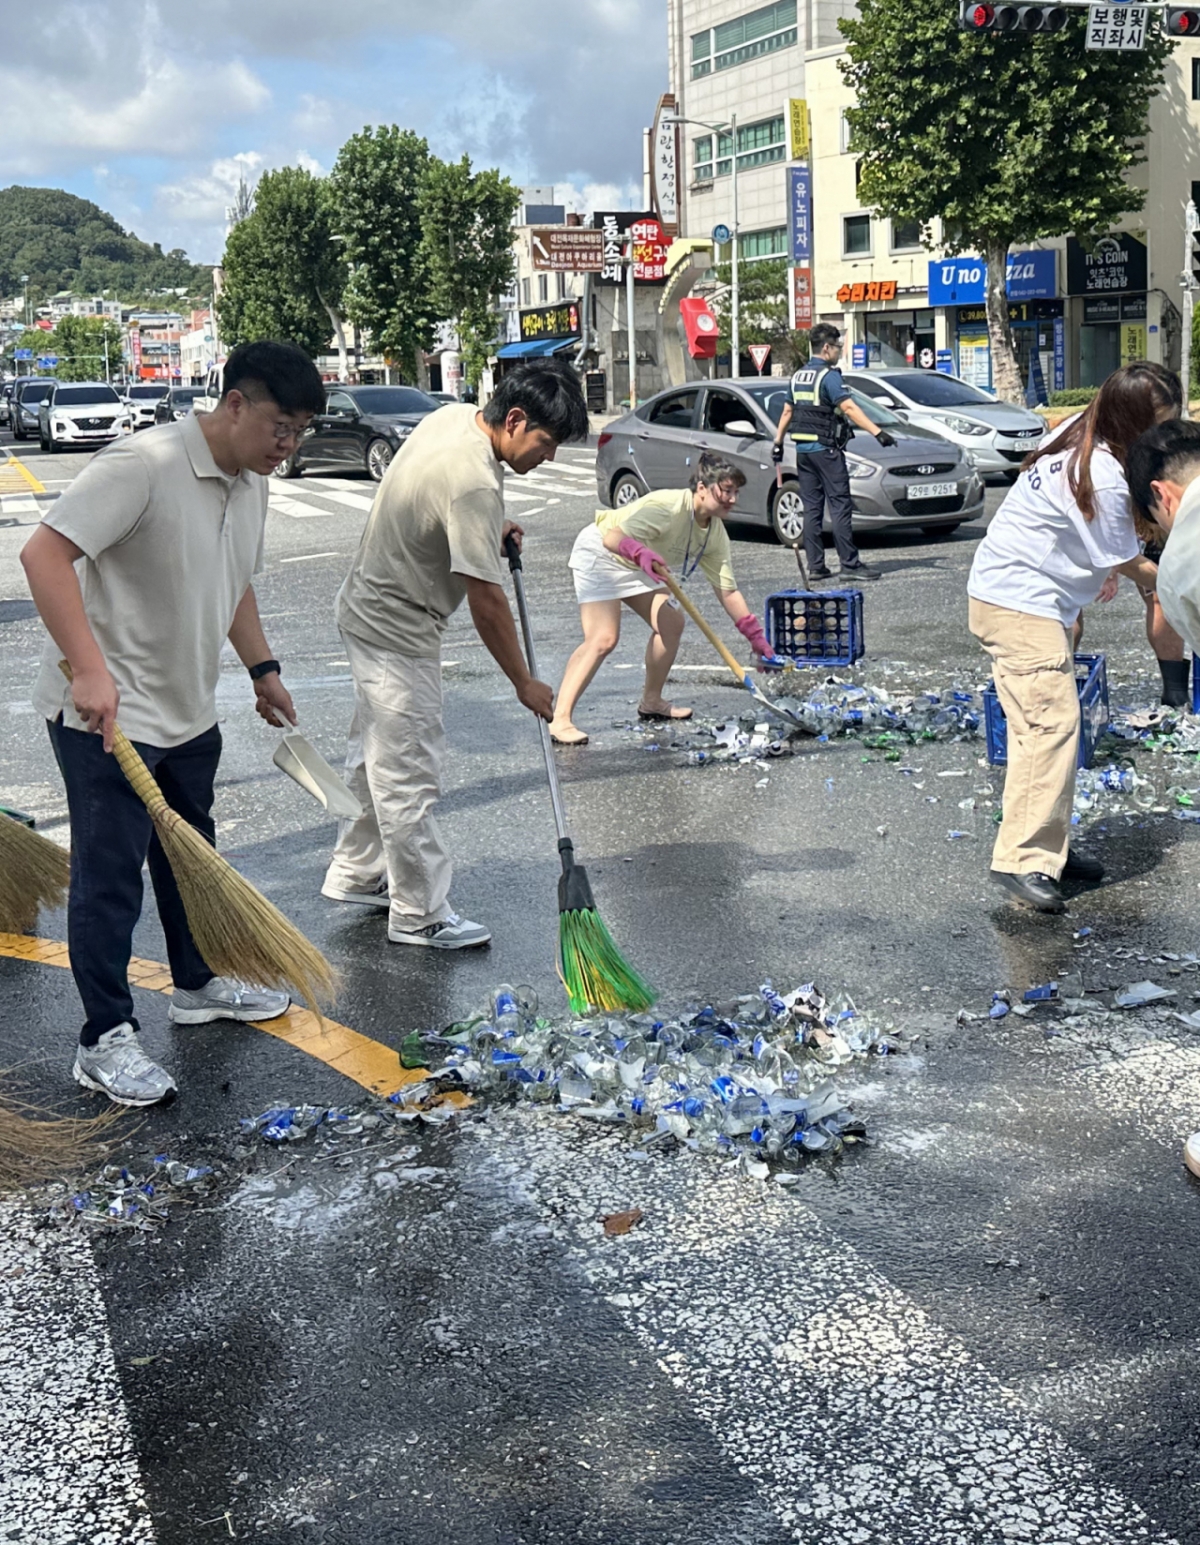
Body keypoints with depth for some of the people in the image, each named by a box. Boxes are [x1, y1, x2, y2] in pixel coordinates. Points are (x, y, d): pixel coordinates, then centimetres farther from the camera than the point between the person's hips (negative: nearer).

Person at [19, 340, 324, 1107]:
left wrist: (263, 668, 18)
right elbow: (45, 553, -28)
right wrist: (89, 670, -34)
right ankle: (107, 1038, 8)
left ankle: (198, 984, 40)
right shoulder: (145, 464, -23)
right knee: (110, 877, -2)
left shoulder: (251, 484, 6)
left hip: (188, 711, 9)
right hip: (106, 714, -9)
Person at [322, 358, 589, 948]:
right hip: (396, 631, -11)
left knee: (376, 755, 21)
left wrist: (490, 530, 13)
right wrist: (523, 682, -16)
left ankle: (356, 874, 35)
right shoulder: (474, 484, -30)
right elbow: (485, 599, -26)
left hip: (371, 608, 11)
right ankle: (419, 914, 8)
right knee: (410, 776, -2)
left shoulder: (455, 415, -1)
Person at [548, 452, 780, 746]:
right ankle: (559, 720, -25)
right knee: (603, 638, -22)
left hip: (636, 566, 9)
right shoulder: (668, 506, -32)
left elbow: (727, 590, -2)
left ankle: (651, 702, 20)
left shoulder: (715, 534, -7)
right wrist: (641, 553, -57)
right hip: (599, 552, -9)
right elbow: (612, 537, -38)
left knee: (671, 622, 3)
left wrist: (756, 637, -5)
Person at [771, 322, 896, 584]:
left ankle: (815, 567, 7)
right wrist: (878, 432, -27)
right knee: (840, 506, -6)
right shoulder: (829, 375, -11)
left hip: (802, 449, 8)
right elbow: (848, 408, -22)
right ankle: (850, 564, -8)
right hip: (825, 448, -8)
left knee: (811, 508, 7)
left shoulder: (798, 376, 14)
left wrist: (778, 442, 30)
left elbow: (788, 411, 21)